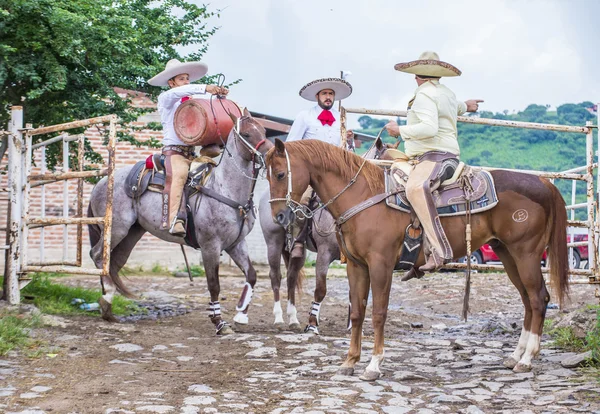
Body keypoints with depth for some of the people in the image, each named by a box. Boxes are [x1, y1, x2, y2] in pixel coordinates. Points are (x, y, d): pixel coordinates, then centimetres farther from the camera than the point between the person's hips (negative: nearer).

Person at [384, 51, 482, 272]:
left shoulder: (424, 95, -9)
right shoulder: (447, 94, 22)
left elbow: (429, 128, -24)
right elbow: (454, 106, 47)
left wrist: (400, 130, -13)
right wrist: (464, 106, 70)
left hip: (435, 157, -11)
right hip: (448, 154, 11)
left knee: (415, 188, -37)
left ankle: (439, 250, -52)